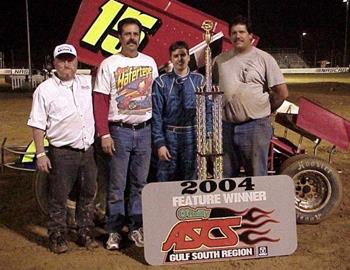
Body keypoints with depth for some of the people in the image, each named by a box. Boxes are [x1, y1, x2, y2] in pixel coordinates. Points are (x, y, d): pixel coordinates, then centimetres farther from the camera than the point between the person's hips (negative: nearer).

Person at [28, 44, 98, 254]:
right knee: (59, 197, 5)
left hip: (87, 150, 5)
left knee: (88, 194, 13)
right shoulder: (45, 89, -3)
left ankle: (86, 234, 28)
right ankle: (57, 238, 19)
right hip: (62, 153, -4)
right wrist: (40, 154, -10)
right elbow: (38, 125, -4)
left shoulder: (87, 83, 7)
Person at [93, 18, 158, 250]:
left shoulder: (150, 62, 9)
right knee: (117, 185, 3)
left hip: (145, 130, 3)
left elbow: (155, 96, 13)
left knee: (140, 183, 11)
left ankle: (136, 227, 22)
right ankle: (115, 231, 14)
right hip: (119, 131, -3)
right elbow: (100, 101, -5)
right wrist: (104, 134, -12)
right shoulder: (109, 64, -2)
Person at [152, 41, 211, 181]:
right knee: (165, 180, 3)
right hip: (169, 137, -1)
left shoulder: (199, 80, 4)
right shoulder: (162, 82, 0)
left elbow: (207, 110, 4)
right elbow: (156, 115, -1)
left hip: (193, 137, 1)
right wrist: (159, 143, -7)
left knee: (191, 180, 9)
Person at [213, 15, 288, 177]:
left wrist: (264, 111, 3)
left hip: (255, 127, -4)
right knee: (225, 175, 14)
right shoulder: (220, 60, 9)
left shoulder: (264, 58, -3)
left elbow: (282, 92, -3)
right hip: (226, 126, 4)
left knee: (256, 175, 6)